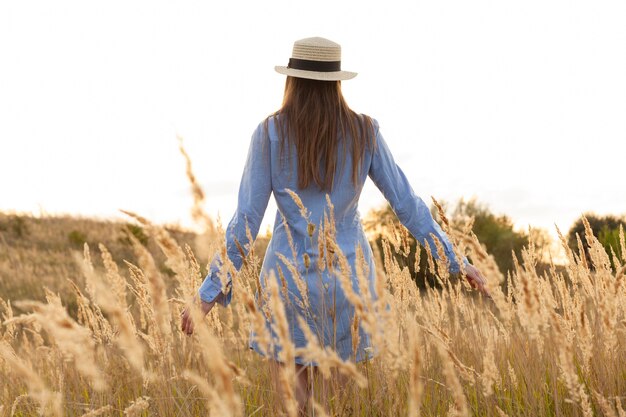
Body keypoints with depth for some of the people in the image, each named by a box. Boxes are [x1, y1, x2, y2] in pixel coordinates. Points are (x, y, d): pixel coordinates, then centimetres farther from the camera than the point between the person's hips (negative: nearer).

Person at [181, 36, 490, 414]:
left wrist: (211, 291, -4)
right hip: (349, 276, 2)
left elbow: (246, 219, -8)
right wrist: (457, 262, 10)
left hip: (291, 276, -2)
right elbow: (407, 203, 1)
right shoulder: (365, 132, -1)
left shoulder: (270, 133, -6)